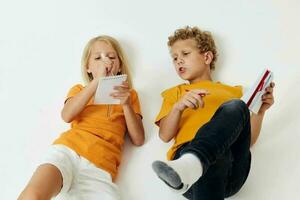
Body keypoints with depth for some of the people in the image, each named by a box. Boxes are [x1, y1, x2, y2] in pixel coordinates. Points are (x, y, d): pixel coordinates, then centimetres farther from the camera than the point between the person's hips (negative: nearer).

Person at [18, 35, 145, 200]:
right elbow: (67, 116, 2)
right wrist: (97, 81, -3)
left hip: (101, 167, 1)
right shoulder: (79, 90, 27)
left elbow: (138, 140, 14)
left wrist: (126, 104, -1)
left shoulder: (128, 94, 26)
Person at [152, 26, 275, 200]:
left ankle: (191, 166, -52)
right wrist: (178, 106, -5)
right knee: (209, 156, -40)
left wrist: (260, 110, 8)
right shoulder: (175, 93, 32)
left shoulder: (233, 92, 32)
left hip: (233, 165, 2)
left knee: (236, 107, -31)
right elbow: (165, 135, 13)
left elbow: (248, 140, 23)